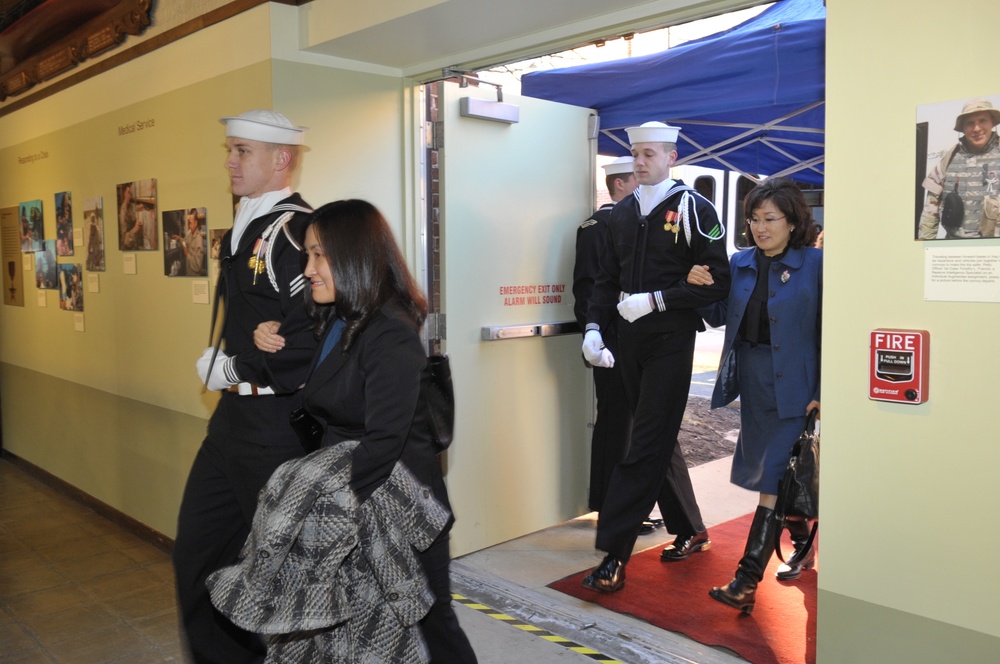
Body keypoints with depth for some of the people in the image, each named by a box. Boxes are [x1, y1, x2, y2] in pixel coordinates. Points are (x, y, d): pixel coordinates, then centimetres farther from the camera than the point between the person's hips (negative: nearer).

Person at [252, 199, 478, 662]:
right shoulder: (336, 324, 8)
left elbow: (384, 440, -27)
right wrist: (270, 343, 5)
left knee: (429, 620, 8)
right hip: (351, 498, 8)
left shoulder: (390, 336, -20)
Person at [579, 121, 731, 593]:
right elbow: (608, 279, 15)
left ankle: (614, 555, -4)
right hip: (630, 341, 7)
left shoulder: (693, 208, -5)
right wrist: (594, 328, 1)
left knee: (648, 444, -6)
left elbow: (717, 282, -9)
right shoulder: (623, 212, 12)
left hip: (670, 340, -6)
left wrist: (655, 300, -15)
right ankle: (690, 532, 32)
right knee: (658, 440, 15)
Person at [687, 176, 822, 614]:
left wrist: (822, 393, -14)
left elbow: (827, 331, -9)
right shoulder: (740, 263, 7)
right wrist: (700, 287, -7)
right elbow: (719, 318, 12)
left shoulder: (815, 263, -8)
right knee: (767, 471, 17)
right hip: (751, 381, 6)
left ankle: (747, 580, -5)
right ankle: (801, 542, 43)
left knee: (773, 475, -8)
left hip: (794, 384, -6)